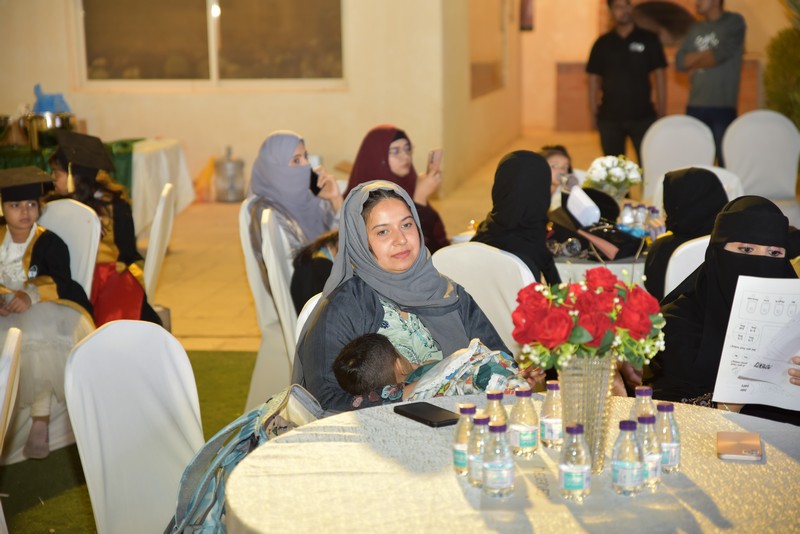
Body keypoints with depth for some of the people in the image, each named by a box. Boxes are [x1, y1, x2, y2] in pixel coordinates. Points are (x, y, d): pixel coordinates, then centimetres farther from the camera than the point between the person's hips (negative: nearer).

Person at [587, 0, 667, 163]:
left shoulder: (649, 39, 3)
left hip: (643, 115, -1)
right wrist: (594, 113, -1)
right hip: (609, 117, 1)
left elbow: (659, 74, 2)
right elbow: (594, 78, 7)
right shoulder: (602, 43, 6)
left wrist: (661, 111, -3)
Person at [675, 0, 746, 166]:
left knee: (726, 162, -4)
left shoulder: (734, 23, 1)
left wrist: (694, 62, 3)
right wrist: (709, 54, -5)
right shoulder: (695, 29, 17)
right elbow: (680, 62, 6)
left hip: (723, 107, -5)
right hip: (695, 106, 5)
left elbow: (720, 55, -12)